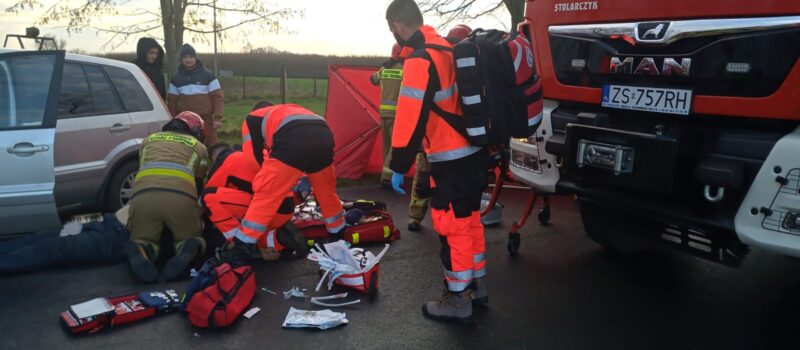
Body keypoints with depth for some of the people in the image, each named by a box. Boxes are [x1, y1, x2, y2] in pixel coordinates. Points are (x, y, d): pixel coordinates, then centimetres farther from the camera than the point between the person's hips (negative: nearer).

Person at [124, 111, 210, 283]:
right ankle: (188, 251, -16)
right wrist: (196, 208, 50)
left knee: (144, 240, 19)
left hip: (143, 195, 2)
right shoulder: (198, 146, 27)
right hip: (180, 197, -1)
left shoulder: (149, 140, 34)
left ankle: (140, 251, -17)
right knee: (193, 239, 20)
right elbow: (199, 182, 31)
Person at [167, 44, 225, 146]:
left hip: (206, 120, -2)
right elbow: (172, 101, 11)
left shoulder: (208, 75, 4)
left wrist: (218, 117, -11)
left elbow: (218, 97, -1)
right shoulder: (176, 78, 10)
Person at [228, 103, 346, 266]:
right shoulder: (289, 111, 44)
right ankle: (338, 236, 44)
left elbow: (252, 157, 21)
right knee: (326, 192, 27)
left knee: (265, 196, 5)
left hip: (295, 142, -5)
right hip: (324, 137, 6)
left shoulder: (252, 119, 29)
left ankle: (241, 250, 6)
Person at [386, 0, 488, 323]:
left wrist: (399, 167, -14)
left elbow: (411, 117, -21)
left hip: (451, 161, -9)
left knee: (452, 226, 2)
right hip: (475, 152, 9)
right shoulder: (449, 49, 10)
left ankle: (458, 300, 14)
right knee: (470, 219, 19)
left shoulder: (420, 61, -18)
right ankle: (477, 284, 32)